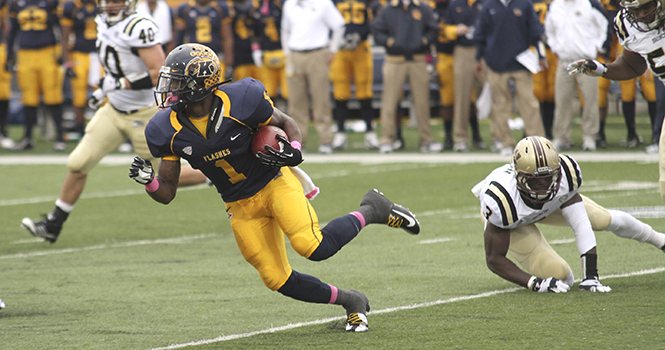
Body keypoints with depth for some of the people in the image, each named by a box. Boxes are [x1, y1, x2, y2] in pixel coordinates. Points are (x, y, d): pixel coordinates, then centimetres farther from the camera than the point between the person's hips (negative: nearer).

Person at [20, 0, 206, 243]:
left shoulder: (139, 28, -23)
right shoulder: (105, 25, 5)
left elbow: (160, 74, -26)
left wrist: (121, 84, -27)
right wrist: (103, 91, 11)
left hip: (142, 114, -7)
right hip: (114, 111, 7)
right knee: (78, 164, 2)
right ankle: (53, 225, 12)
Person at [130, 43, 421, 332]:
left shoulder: (239, 102, -22)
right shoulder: (168, 131, -12)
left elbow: (287, 123, -4)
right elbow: (166, 193, -5)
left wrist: (293, 152, -24)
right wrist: (148, 181, -28)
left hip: (275, 183, -4)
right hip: (241, 207, 4)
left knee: (314, 248, -24)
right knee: (279, 281, -2)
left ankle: (371, 211, 3)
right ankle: (350, 301, 20)